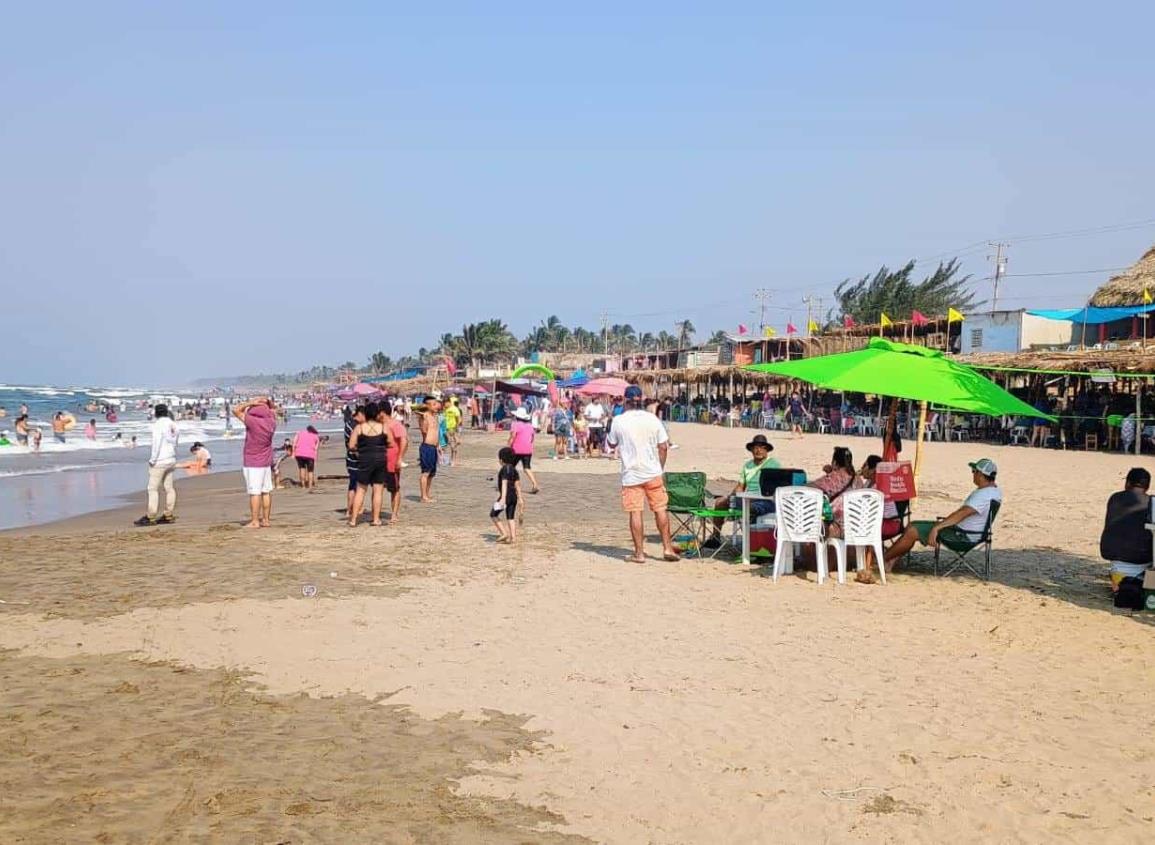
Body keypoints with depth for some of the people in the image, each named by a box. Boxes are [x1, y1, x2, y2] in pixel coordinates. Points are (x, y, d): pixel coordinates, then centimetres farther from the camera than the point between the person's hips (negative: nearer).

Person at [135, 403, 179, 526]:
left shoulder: (158, 425, -11)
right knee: (169, 488, 8)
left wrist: (153, 460, -12)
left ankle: (151, 517, -8)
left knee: (153, 488, -6)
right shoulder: (173, 425, 12)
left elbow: (156, 443, -16)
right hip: (171, 460, 8)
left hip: (159, 461, -8)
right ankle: (169, 515, 9)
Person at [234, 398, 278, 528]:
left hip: (252, 464, -6)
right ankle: (266, 519, 13)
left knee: (255, 493, -6)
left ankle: (255, 521, -5)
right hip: (266, 463, 6)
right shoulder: (271, 422, 1)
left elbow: (236, 410, -5)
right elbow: (273, 410, 23)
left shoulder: (252, 421, -16)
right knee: (266, 492, 9)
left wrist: (251, 402, -4)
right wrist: (269, 403, 7)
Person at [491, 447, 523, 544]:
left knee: (493, 514, 5)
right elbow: (517, 484, 14)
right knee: (510, 517, 11)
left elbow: (504, 484, -21)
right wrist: (519, 498, 19)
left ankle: (504, 533, -1)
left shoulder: (504, 469, -13)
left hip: (506, 496, -8)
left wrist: (503, 498, -26)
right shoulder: (514, 469, 12)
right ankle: (513, 537, 7)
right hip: (514, 496, 8)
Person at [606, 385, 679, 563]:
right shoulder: (652, 419, -1)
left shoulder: (619, 421, -6)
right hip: (653, 472, 2)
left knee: (635, 512, 2)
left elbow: (612, 443, 11)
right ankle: (667, 548, 13)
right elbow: (663, 447, -1)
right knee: (660, 509, 10)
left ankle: (639, 553, 4)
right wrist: (661, 469, 10)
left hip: (631, 474, -2)